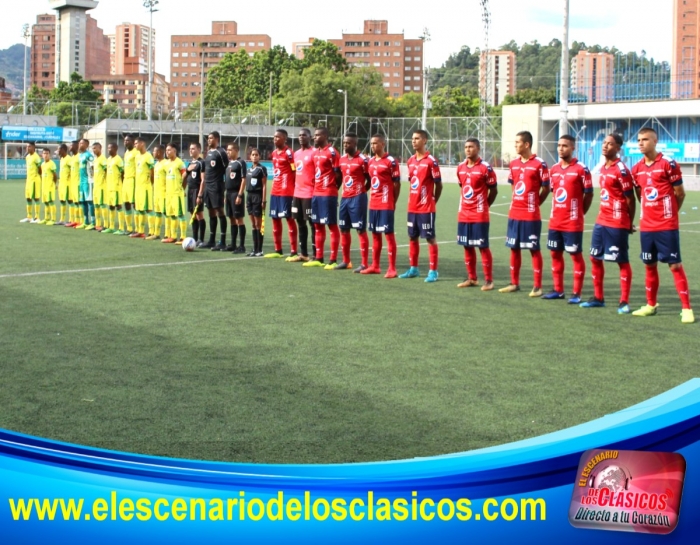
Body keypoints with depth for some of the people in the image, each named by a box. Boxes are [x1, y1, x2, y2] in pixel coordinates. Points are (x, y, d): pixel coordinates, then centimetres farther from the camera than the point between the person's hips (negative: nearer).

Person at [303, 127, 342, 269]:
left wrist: (333, 189, -1)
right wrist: (316, 189, 11)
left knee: (332, 225, -3)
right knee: (318, 226, 12)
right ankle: (318, 258, 19)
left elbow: (338, 175, -10)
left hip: (328, 194, -9)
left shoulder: (332, 152, -12)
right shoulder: (315, 153, 14)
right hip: (316, 193, 9)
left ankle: (333, 260, -1)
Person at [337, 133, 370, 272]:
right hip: (345, 198, 7)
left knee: (361, 230, -5)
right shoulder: (342, 159, 9)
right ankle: (346, 261, 23)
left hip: (357, 199, -7)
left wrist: (360, 192, -3)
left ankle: (364, 264, -3)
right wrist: (346, 191, 10)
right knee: (344, 229, 11)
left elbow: (370, 181, -6)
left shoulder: (363, 160, -11)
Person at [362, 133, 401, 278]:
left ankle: (392, 269, -1)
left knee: (389, 234, -4)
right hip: (373, 204, 7)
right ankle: (375, 266, 20)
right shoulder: (371, 161, 12)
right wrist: (371, 198, 10)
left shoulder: (390, 161, -9)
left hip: (386, 205, -7)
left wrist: (393, 202, -6)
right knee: (375, 234, 12)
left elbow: (397, 183, -7)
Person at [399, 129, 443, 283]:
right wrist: (413, 199, 11)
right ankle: (413, 268, 24)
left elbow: (438, 184, -7)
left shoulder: (431, 161, -11)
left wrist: (432, 201, -1)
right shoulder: (411, 160, 10)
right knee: (413, 237, 13)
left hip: (426, 208, -7)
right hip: (412, 207, 7)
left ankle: (433, 271, 4)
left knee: (430, 238, -1)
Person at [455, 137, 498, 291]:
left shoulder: (486, 168, -11)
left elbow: (493, 190, -4)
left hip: (480, 216, -6)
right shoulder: (460, 167, 8)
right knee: (467, 246, 11)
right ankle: (472, 278, 21)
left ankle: (488, 280, 4)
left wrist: (484, 206, 2)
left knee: (483, 247, -2)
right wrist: (464, 205, 11)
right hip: (463, 215, 6)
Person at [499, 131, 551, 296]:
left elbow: (546, 189, -5)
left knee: (534, 249, 0)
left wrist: (534, 203, 1)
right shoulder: (513, 164, 9)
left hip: (531, 216, -6)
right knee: (514, 248, 12)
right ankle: (514, 283, 22)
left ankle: (537, 286, 5)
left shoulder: (539, 164, -10)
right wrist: (519, 202, 11)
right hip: (514, 214, 7)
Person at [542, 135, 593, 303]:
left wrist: (579, 213, -2)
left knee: (576, 255, 1)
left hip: (573, 223, -6)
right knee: (555, 253, 11)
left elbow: (589, 194, -5)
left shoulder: (581, 169, -9)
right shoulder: (553, 170, 9)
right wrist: (557, 211, 12)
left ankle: (576, 294, 5)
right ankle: (558, 290, 22)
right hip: (555, 221, 7)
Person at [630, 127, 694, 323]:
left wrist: (668, 212, 8)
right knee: (650, 265, 13)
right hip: (646, 226, 5)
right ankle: (651, 305, 24)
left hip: (667, 226, -5)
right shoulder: (636, 169, 8)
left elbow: (680, 193, -2)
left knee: (675, 265, -4)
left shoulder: (668, 164, -9)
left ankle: (686, 309, -1)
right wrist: (649, 212, 13)